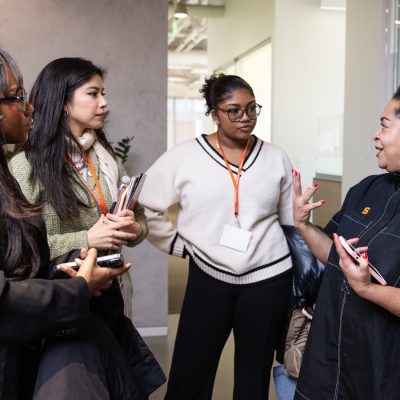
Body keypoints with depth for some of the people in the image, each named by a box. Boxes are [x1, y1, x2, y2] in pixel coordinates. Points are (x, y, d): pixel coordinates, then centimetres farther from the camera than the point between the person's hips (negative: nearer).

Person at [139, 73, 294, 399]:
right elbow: (147, 209, -1)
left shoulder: (276, 158, 3)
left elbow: (291, 222, 9)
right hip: (209, 278, -1)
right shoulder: (184, 157, -5)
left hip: (269, 279, 2)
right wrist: (181, 244, -4)